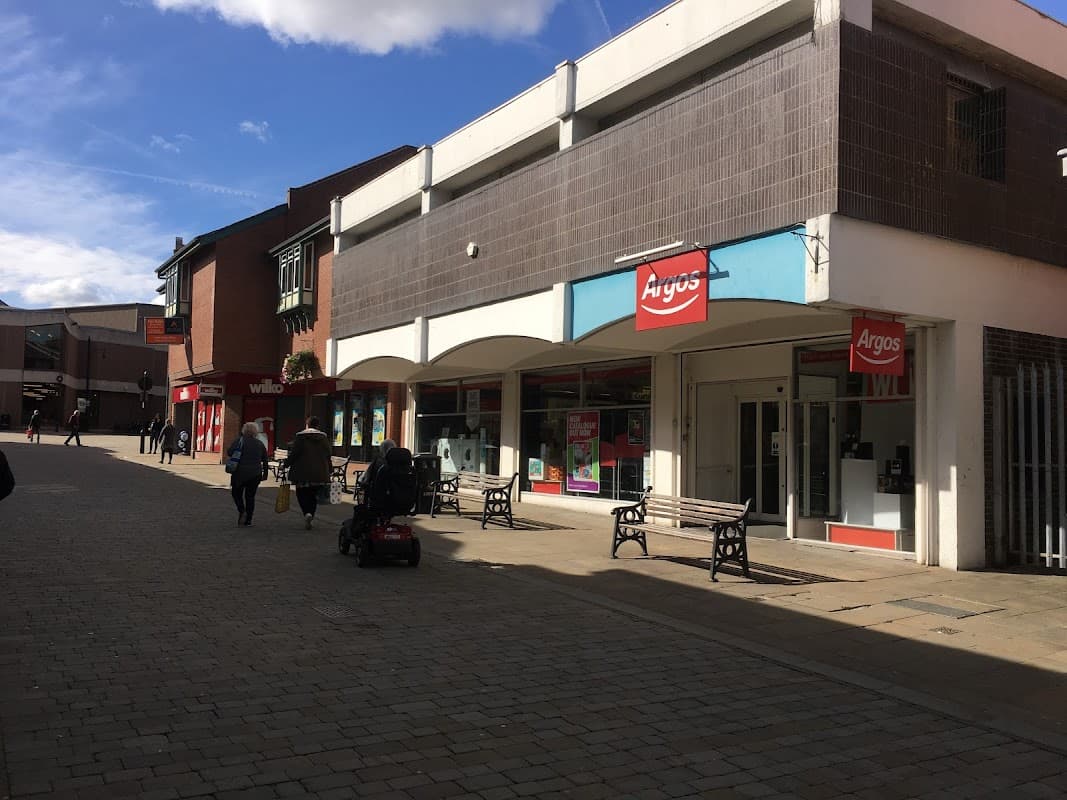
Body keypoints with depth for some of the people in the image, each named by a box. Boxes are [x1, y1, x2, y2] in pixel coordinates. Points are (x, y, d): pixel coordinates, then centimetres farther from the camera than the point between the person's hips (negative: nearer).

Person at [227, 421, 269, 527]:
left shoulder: (239, 440, -3)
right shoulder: (260, 444, 8)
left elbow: (229, 453, -13)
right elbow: (265, 460, 12)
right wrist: (265, 474, 19)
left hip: (240, 473, -3)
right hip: (255, 474, 3)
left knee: (236, 493, 14)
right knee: (250, 496, 9)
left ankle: (242, 511, -9)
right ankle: (247, 521, 8)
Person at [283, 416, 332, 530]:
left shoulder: (300, 437, -6)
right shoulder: (323, 438, 6)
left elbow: (293, 453, -8)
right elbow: (328, 455, 10)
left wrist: (286, 464, 3)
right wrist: (330, 469, 19)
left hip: (303, 472, -3)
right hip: (319, 473, 3)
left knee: (302, 494, 5)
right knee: (313, 495, 12)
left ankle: (307, 513, -17)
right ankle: (310, 515, 9)